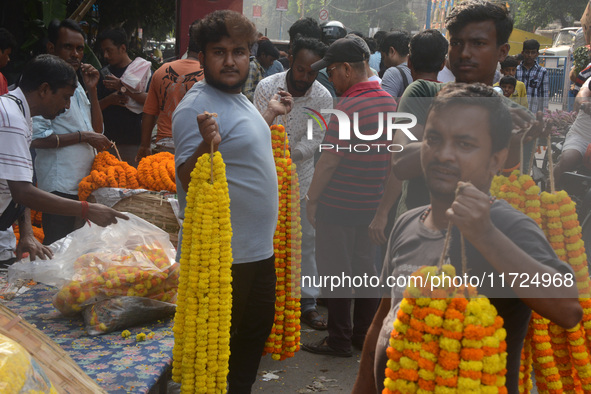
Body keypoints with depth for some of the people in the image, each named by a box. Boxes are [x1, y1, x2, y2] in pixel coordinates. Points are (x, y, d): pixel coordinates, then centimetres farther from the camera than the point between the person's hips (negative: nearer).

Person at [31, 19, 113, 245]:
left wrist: (92, 90, 6)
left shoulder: (77, 85, 16)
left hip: (85, 182, 8)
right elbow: (37, 139, -19)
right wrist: (83, 137, -16)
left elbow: (97, 130, 16)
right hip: (60, 186, -8)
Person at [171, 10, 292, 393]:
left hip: (259, 247, 10)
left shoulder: (239, 97, 9)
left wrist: (271, 113, 24)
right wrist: (206, 144, -41)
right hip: (225, 257, -10)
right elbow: (190, 181, -24)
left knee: (258, 327, 24)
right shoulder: (197, 107, -20)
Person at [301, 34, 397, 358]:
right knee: (364, 266, 17)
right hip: (372, 203, 8)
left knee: (335, 270, 3)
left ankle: (339, 339, 12)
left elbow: (329, 160, -20)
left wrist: (312, 198, -10)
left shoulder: (348, 107, -19)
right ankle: (365, 334, 27)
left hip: (339, 204, -8)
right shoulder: (388, 101, 7)